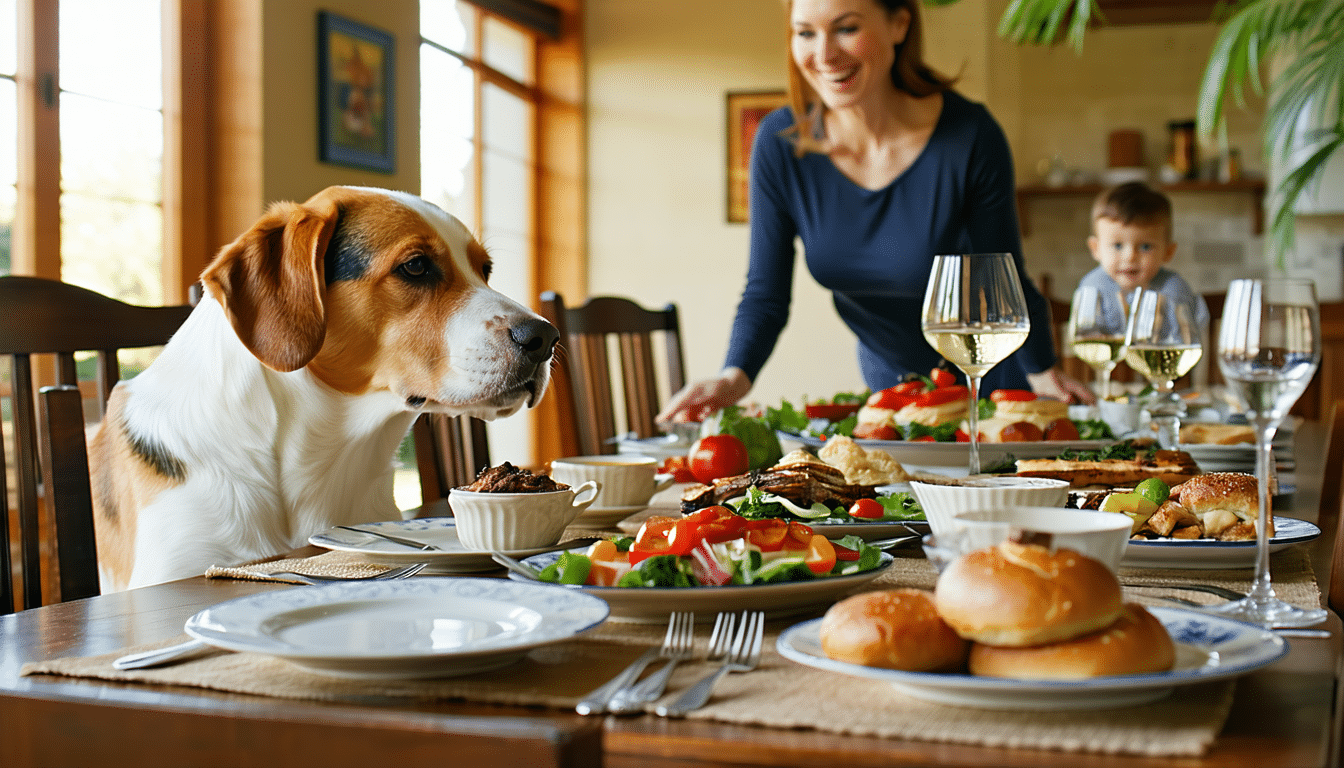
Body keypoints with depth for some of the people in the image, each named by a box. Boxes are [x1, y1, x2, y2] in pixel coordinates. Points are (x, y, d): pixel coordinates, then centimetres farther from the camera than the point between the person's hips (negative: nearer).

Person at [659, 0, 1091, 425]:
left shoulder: (970, 137, -26)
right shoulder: (780, 143, -18)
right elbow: (766, 294, -14)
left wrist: (1043, 373, -19)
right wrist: (734, 378, -30)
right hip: (886, 378, 3)